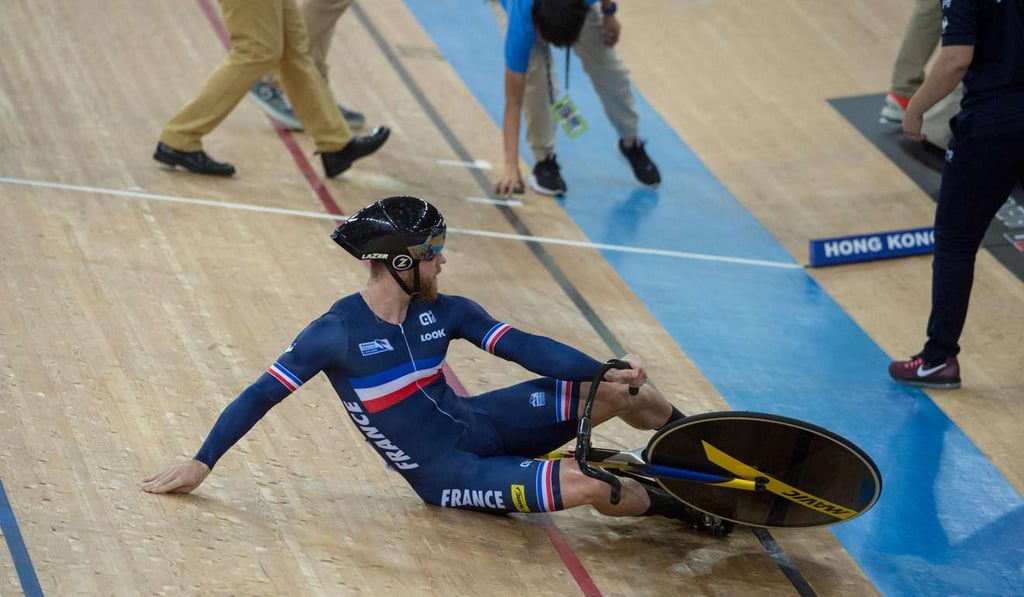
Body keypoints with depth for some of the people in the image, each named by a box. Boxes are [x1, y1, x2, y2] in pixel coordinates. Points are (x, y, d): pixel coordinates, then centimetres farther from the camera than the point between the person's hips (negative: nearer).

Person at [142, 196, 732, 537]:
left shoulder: (445, 312, -3)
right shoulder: (336, 334, -17)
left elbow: (525, 347, -7)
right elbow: (262, 395, -11)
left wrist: (609, 370, -19)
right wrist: (201, 463, -11)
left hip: (482, 423, 6)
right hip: (448, 475, -6)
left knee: (626, 391, -6)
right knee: (587, 485, -26)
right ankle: (680, 508, 3)